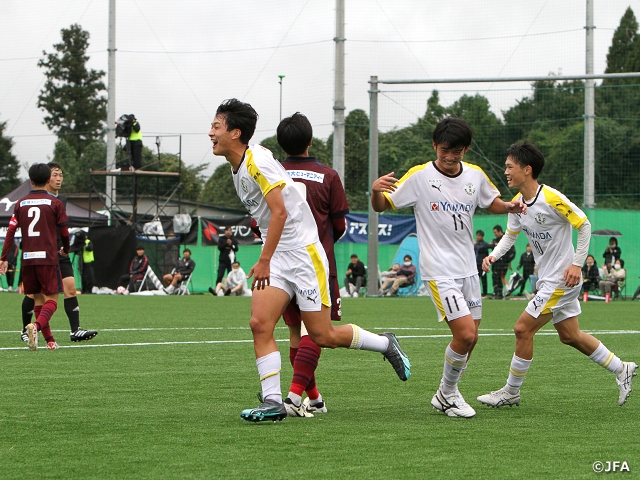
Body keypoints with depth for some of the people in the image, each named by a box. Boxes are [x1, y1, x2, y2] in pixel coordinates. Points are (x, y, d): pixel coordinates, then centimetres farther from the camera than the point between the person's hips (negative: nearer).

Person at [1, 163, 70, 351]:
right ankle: (36, 326, -30)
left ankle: (49, 340, 13)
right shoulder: (54, 203, -2)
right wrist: (66, 249, 21)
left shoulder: (21, 204, 7)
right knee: (51, 299, -2)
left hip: (28, 258, 4)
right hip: (48, 258, -4)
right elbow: (64, 232, 1)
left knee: (38, 299, 14)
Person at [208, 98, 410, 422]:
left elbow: (280, 212, -25)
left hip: (302, 252, -8)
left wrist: (264, 260, -25)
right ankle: (272, 401, -9)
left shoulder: (257, 161, -18)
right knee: (260, 324, -9)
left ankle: (385, 344, 20)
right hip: (276, 257, 8)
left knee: (323, 336, -3)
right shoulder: (237, 167, 11)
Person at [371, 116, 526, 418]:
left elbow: (492, 203, 22)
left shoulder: (475, 175, 4)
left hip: (468, 269, 6)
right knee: (465, 335, -15)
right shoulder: (419, 176, -10)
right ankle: (448, 392, 7)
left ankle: (446, 394, 28)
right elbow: (381, 207, -8)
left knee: (470, 339, 8)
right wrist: (376, 191, -32)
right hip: (439, 271, -6)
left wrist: (510, 207, -1)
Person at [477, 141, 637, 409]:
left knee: (523, 329, -9)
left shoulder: (552, 199, -22)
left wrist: (577, 264, -17)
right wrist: (493, 255, -6)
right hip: (547, 279, 9)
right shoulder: (518, 204, 3)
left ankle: (511, 392, 3)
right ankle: (621, 369, 29)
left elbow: (584, 225, -15)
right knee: (569, 336, 15)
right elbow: (510, 235, 13)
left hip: (561, 280, -9)